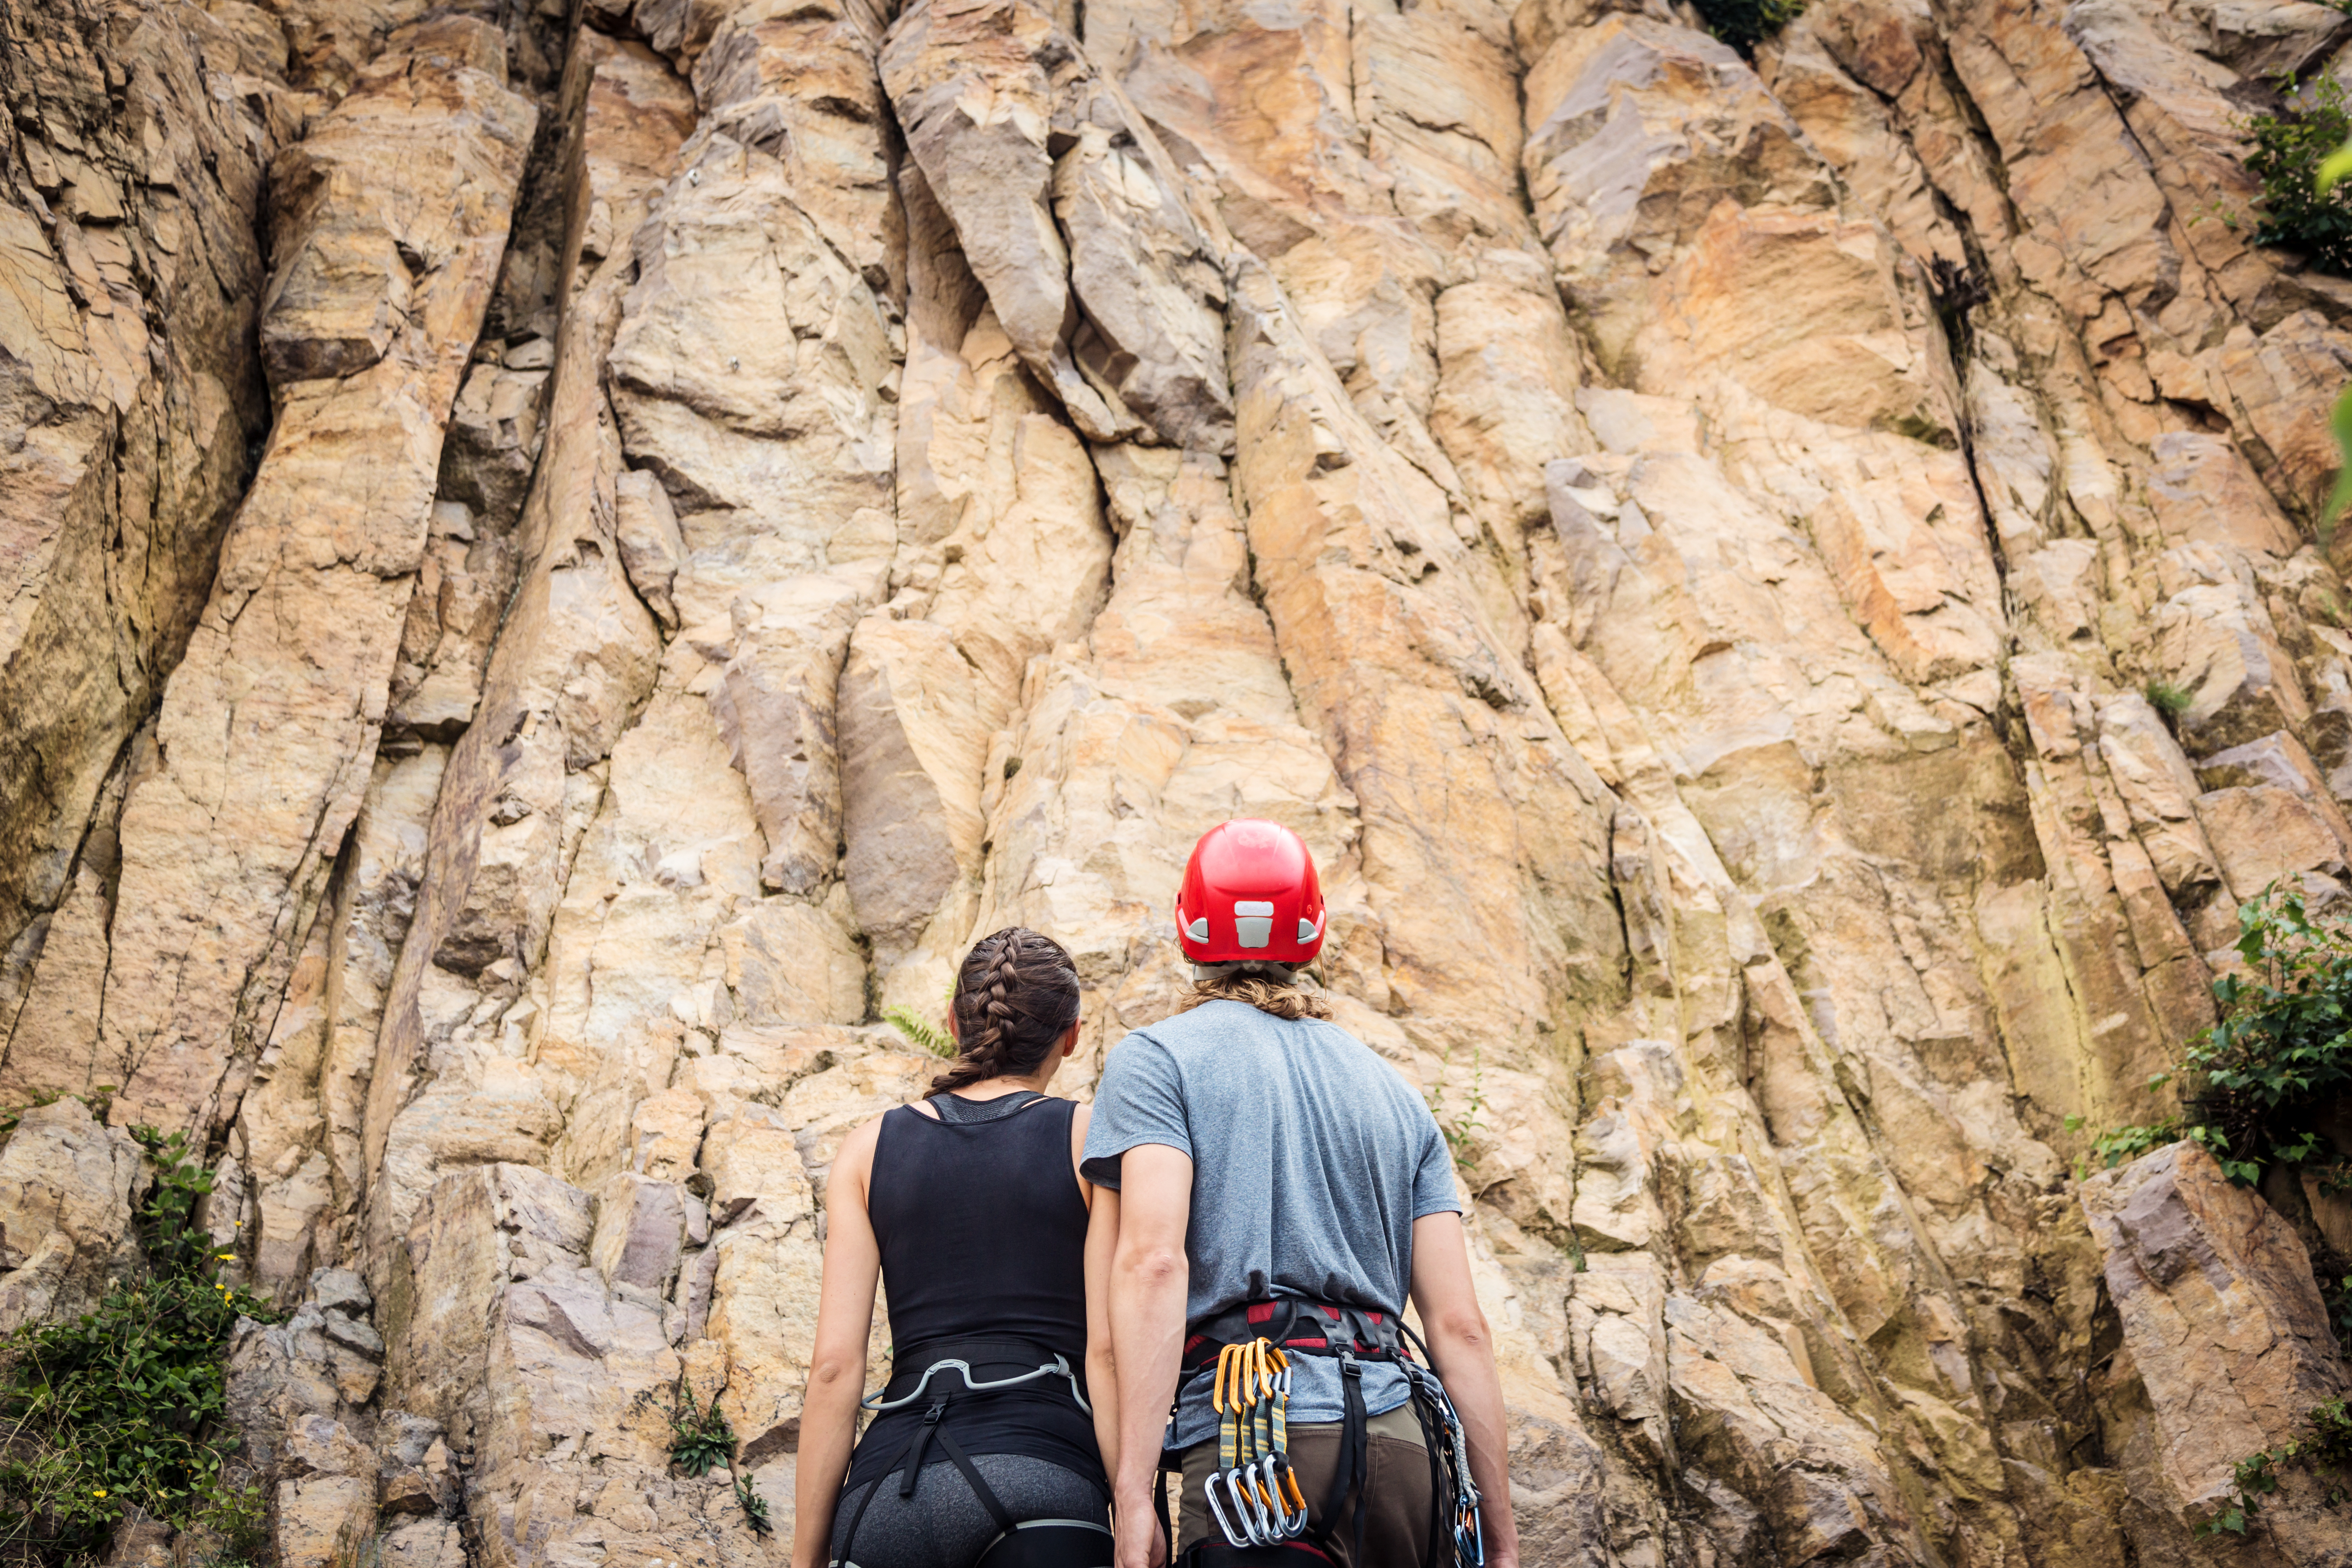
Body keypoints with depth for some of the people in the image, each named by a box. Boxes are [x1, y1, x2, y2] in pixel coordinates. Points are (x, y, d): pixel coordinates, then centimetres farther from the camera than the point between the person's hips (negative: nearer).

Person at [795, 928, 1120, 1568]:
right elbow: (1108, 1348, -3)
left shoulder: (870, 1148, 11)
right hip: (1040, 1469, -2)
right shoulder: (1092, 1139, 5)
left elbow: (834, 1365, 5)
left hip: (891, 1478, 3)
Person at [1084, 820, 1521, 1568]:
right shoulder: (1396, 1092, 20)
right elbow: (1460, 1328, 14)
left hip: (1263, 1430, -5)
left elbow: (1154, 1260, -11)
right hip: (1406, 1447, 5)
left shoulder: (1156, 1059, 6)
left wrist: (1133, 1498, -14)